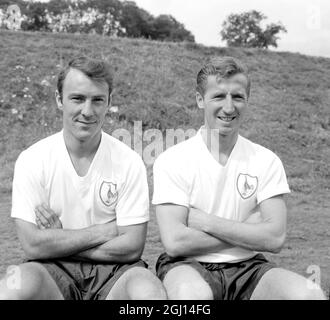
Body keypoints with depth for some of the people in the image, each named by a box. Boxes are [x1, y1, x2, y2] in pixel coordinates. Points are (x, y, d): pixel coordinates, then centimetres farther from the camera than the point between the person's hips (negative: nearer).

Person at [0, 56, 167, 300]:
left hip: (112, 270, 0)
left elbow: (132, 248, -8)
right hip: (53, 271, 0)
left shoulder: (129, 162, -5)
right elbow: (33, 245, -11)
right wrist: (106, 231, -11)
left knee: (149, 290, -31)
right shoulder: (32, 160, -4)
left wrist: (59, 242, -10)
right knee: (20, 284, -32)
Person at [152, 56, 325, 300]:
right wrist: (249, 232, -10)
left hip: (247, 267, 3)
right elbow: (175, 242, -15)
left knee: (311, 294, -23)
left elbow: (275, 238, -7)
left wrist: (206, 222, -13)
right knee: (194, 295, -37)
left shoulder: (266, 161, 2)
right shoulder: (172, 160, -6)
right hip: (189, 266, -3)